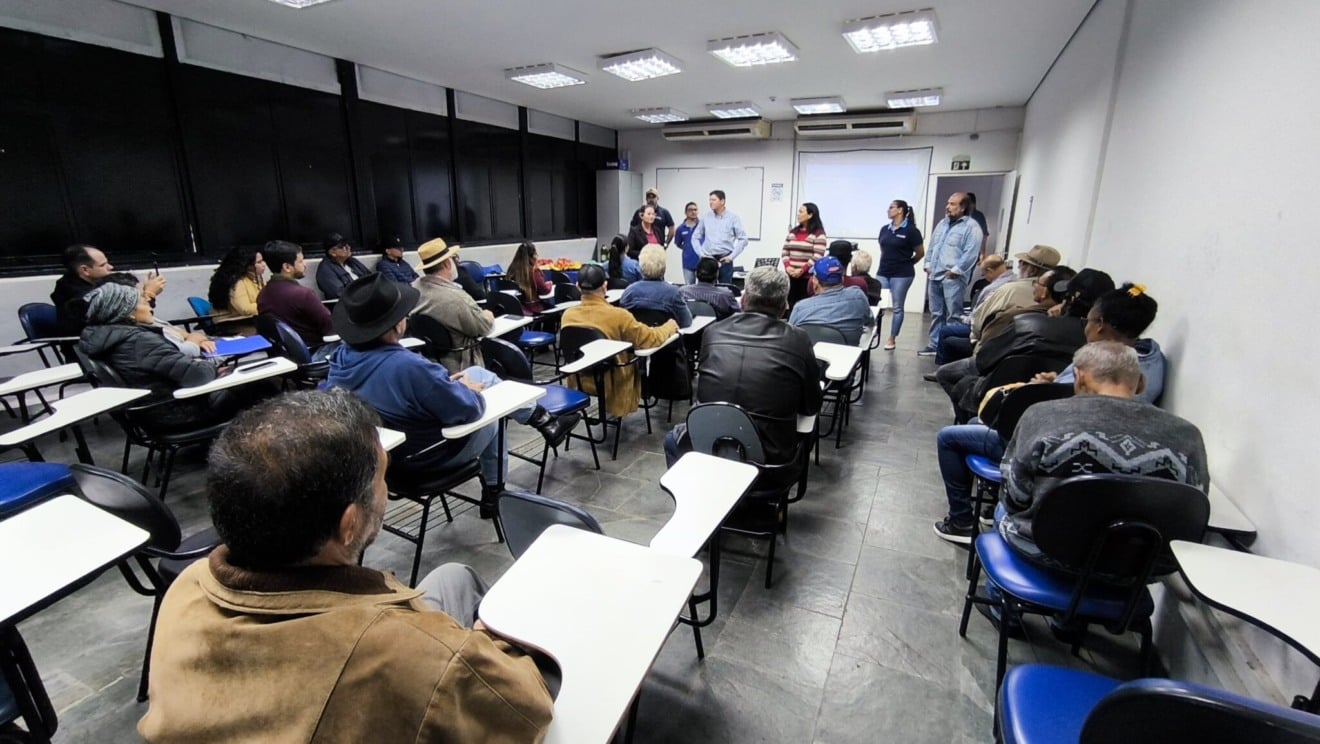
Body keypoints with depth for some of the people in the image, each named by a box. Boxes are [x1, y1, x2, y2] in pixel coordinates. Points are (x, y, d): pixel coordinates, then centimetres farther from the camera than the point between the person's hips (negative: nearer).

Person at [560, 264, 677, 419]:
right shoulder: (618, 316, -28)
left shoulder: (568, 314, -11)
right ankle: (612, 408, 31)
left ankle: (609, 406, 27)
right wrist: (670, 326, 3)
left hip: (578, 382, 5)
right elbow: (652, 339, -19)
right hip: (610, 384, -5)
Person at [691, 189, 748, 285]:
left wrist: (731, 256, -8)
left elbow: (743, 239, -2)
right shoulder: (706, 217, 5)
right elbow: (695, 237, 11)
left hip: (724, 259, -2)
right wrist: (701, 254, 1)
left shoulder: (733, 218, -2)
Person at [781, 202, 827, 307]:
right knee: (791, 305, 6)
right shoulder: (793, 231, 15)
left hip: (808, 277, -5)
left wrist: (802, 270, -16)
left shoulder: (818, 233, -4)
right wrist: (787, 266, -6)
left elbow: (817, 257, -12)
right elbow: (784, 252, 11)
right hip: (791, 276, 5)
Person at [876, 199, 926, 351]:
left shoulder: (911, 230, -8)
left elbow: (920, 253, -1)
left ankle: (892, 339, 11)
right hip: (883, 272, 5)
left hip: (902, 274, -5)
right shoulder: (884, 229, 8)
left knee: (897, 307, 3)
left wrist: (907, 264, 10)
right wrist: (886, 263, 12)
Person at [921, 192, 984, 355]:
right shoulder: (942, 223, 17)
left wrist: (955, 271, -16)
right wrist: (928, 265, 11)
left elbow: (971, 254, -14)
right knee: (936, 313, 13)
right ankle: (935, 344, 21)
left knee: (953, 315, -6)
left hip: (953, 278, -7)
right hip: (934, 276, 7)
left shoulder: (971, 227, -6)